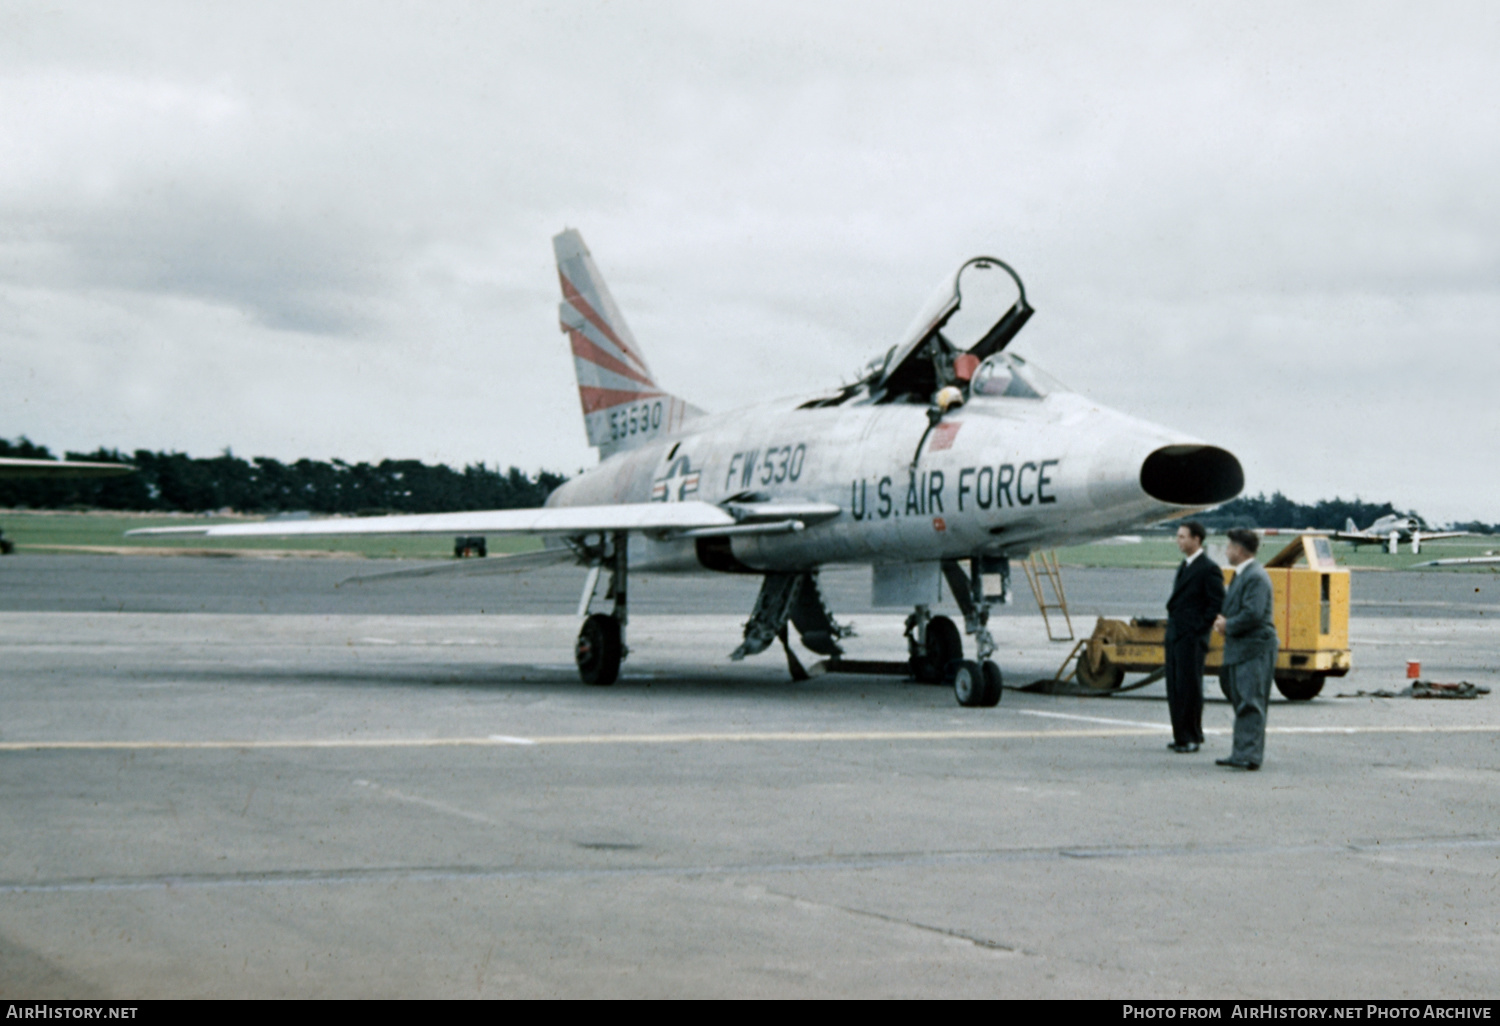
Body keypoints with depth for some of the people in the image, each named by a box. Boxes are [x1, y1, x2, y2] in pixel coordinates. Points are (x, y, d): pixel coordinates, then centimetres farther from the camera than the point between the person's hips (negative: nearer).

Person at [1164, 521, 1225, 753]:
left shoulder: (1208, 569, -11)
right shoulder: (1185, 566, 17)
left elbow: (1218, 603, -14)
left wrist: (1199, 628, -14)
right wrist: (1171, 617, 13)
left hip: (1191, 638, -9)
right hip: (1174, 635, 9)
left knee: (1189, 688, -5)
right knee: (1174, 688, 10)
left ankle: (1191, 738, 1)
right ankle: (1181, 735, 16)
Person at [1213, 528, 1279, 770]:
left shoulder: (1256, 577, -16)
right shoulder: (1241, 575, 18)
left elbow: (1253, 613, -24)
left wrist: (1228, 626, -12)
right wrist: (1224, 621, 6)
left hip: (1254, 649, -11)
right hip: (1240, 650, 11)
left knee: (1250, 703, -11)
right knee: (1241, 701, 13)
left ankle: (1249, 755, -13)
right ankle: (1242, 753, 18)